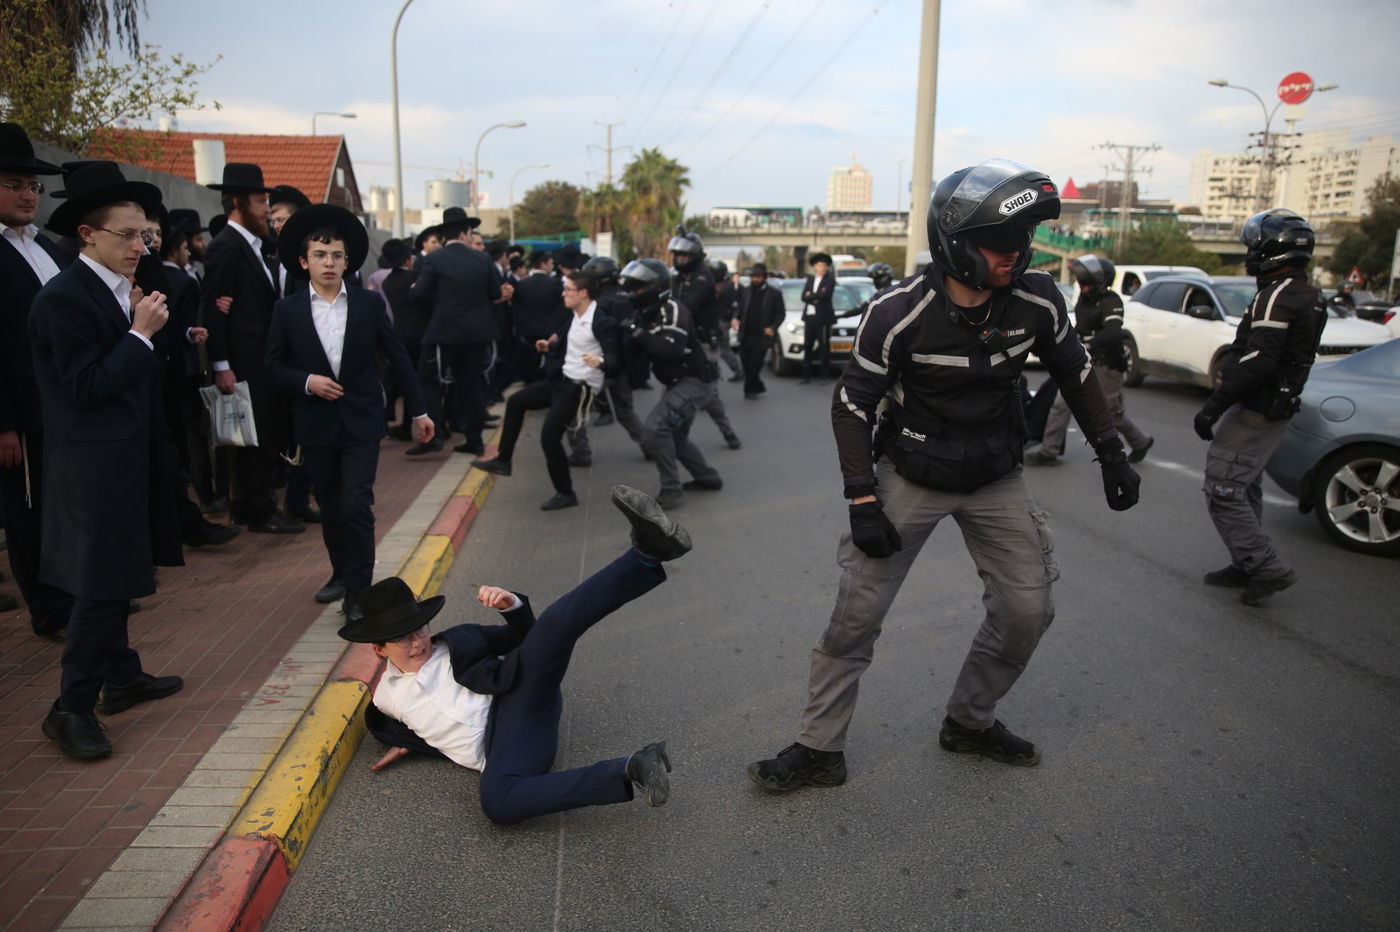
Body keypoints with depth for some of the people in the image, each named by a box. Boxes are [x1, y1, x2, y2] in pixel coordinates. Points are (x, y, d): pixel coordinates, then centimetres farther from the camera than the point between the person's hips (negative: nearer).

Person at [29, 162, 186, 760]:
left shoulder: (119, 291, 9)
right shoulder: (64, 298, -16)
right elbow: (88, 386, -20)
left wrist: (144, 330, 1)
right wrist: (140, 334, -18)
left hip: (125, 459, 9)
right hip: (93, 468, -9)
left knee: (114, 580, 18)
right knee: (101, 587, -5)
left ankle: (121, 677, 31)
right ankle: (72, 709, 6)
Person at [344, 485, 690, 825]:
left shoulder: (457, 642, 17)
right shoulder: (385, 698, 20)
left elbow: (523, 639, 16)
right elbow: (389, 730, 35)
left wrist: (512, 605, -4)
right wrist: (409, 742, 13)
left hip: (518, 705, 1)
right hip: (494, 752, 0)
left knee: (551, 629, -28)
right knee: (496, 803, -39)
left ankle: (649, 552, -43)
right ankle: (631, 773, -41)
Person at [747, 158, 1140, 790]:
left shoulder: (1037, 301, -11)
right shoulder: (899, 313, -22)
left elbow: (1074, 373, 8)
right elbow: (852, 405, -14)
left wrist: (1110, 451, 9)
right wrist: (863, 501, -18)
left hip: (995, 478, 4)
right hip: (911, 477, -4)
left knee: (1027, 612, 5)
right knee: (857, 614, -4)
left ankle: (970, 722, 29)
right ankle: (819, 749, 11)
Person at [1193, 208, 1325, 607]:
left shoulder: (1277, 295, -19)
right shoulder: (1309, 297, 14)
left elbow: (1257, 361, -26)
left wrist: (1214, 405, -22)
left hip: (1256, 411, -11)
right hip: (1279, 409, 11)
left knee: (1222, 491, -7)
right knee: (1244, 489, 19)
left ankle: (1268, 568, -4)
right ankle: (1247, 566, 28)